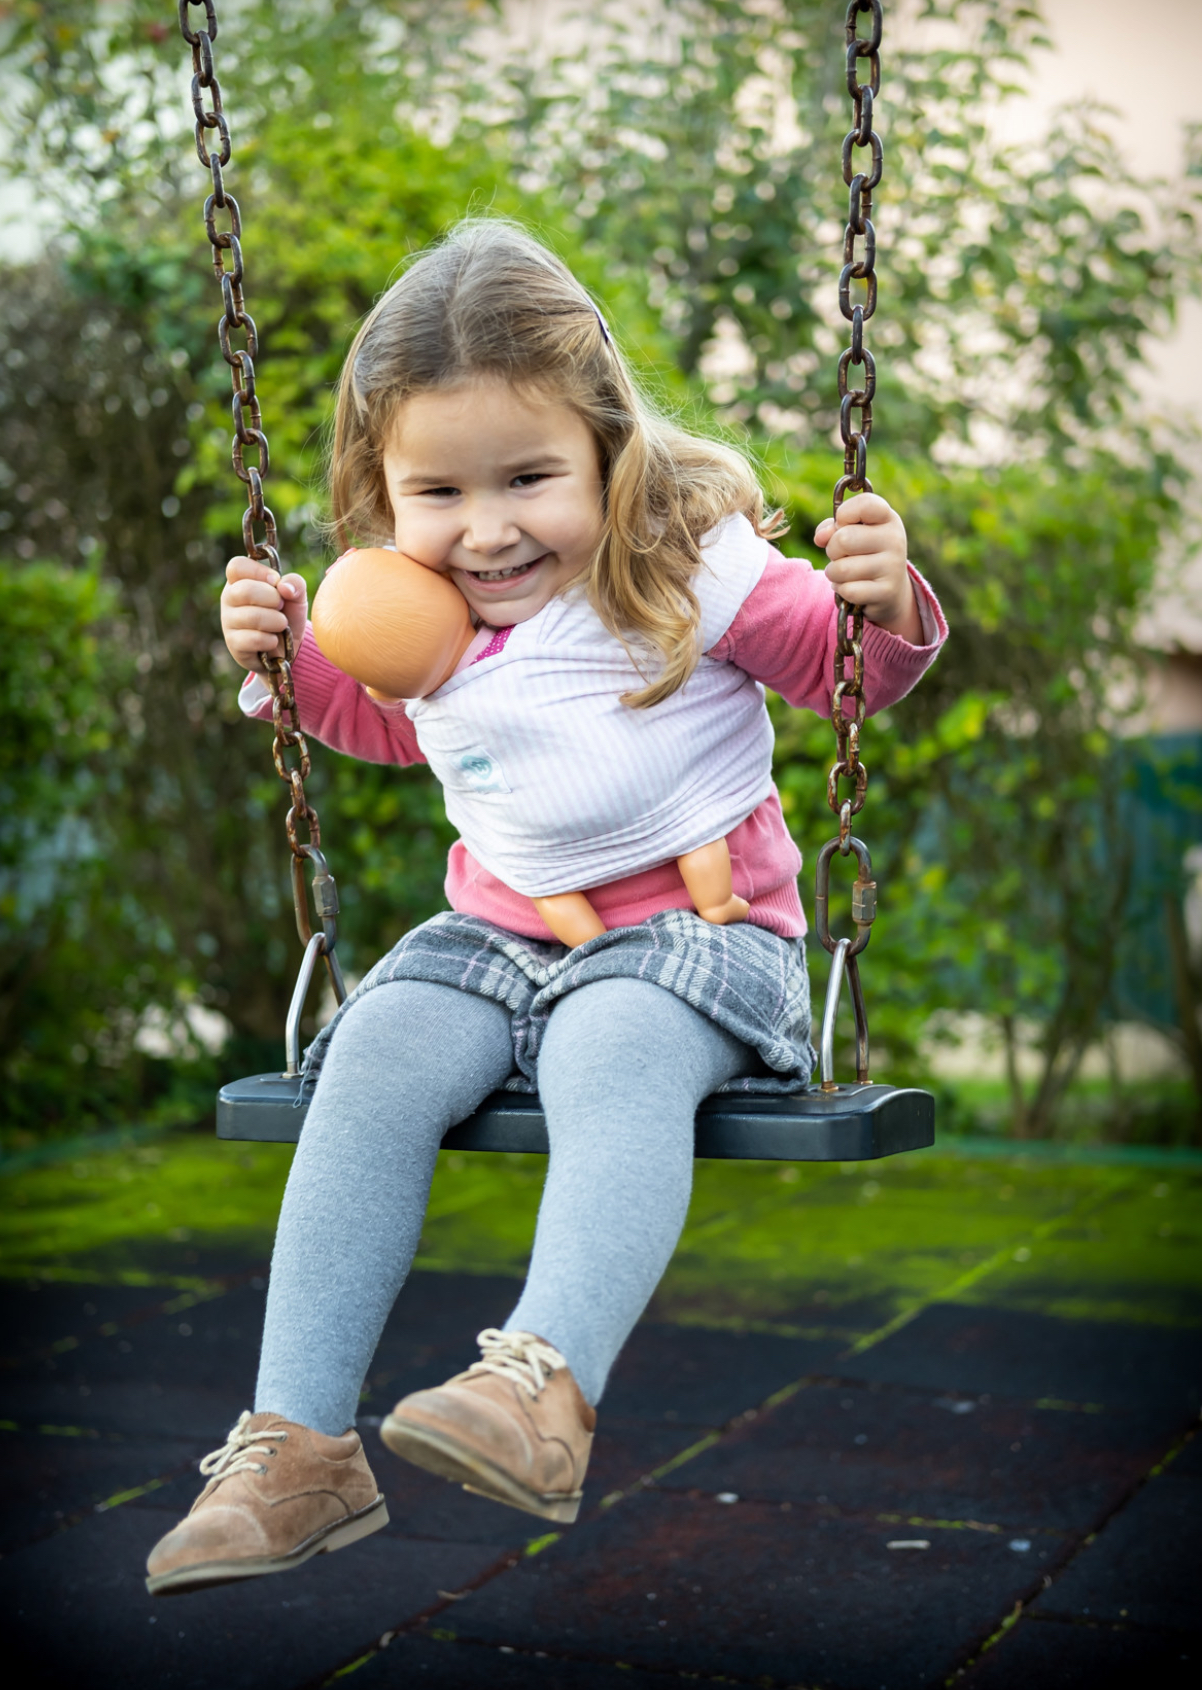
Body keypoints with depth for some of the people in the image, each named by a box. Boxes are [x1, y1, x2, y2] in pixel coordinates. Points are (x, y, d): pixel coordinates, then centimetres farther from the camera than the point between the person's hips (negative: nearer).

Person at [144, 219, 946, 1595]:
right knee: (377, 1053, -21)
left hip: (692, 927, -4)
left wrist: (885, 603, -24)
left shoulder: (688, 569, -10)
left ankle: (545, 1386, -47)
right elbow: (391, 724, 27)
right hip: (497, 931, 5)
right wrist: (289, 659, 10)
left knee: (613, 1052, -37)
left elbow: (847, 668, -2)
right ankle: (297, 1442, -20)